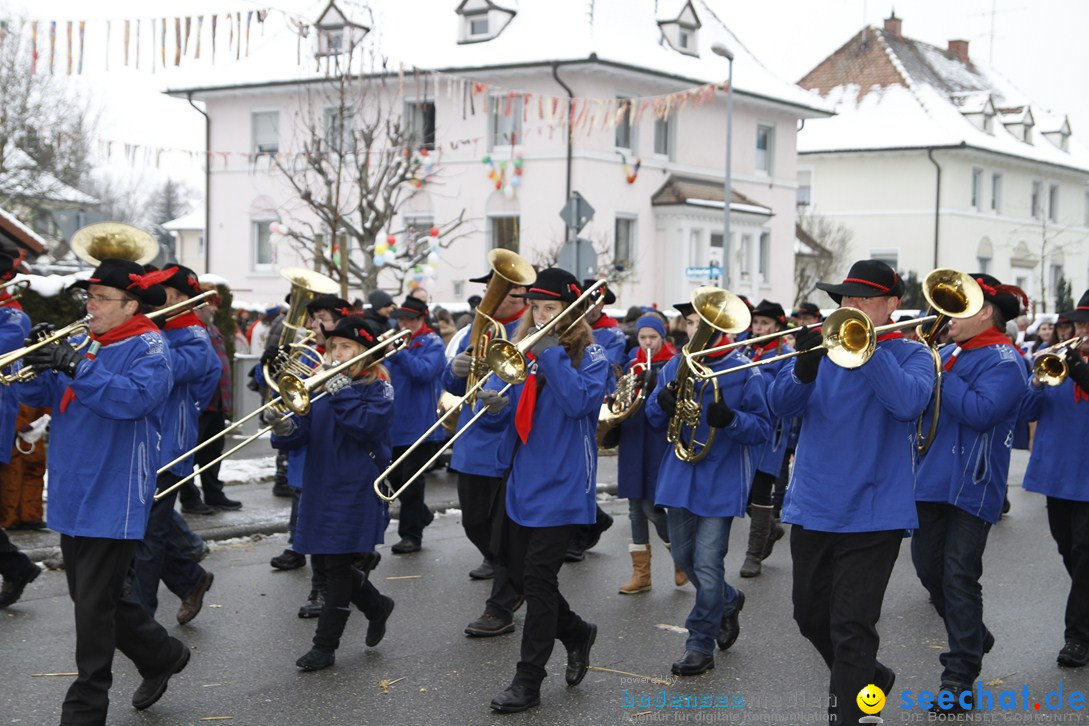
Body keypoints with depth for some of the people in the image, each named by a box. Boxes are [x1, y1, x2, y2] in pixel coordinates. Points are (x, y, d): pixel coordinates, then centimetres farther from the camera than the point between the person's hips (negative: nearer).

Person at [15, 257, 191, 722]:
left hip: (112, 500, -8)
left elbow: (134, 397, -28)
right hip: (72, 494, 8)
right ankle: (161, 656, 36)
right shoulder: (83, 344, 12)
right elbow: (35, 396, 10)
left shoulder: (148, 348, -9)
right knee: (91, 598, 17)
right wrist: (37, 360, -10)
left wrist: (76, 367, -33)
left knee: (94, 605, -3)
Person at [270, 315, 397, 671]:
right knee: (323, 564, 11)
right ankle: (377, 606, 35)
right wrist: (286, 431, -17)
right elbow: (305, 429, 4)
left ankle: (325, 646, 9)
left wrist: (342, 393, -23)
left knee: (337, 566, -1)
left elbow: (369, 425, -24)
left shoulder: (378, 388, -6)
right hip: (320, 488, 6)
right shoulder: (324, 383, 11)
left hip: (356, 491, -6)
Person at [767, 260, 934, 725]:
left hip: (871, 512, -5)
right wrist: (804, 368, -22)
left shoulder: (910, 355, -2)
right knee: (811, 616, 18)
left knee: (852, 626, -7)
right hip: (813, 506, 6)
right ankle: (868, 677, 41)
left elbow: (909, 402, -24)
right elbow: (780, 404, -2)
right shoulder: (826, 343, 9)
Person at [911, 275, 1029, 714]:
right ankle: (974, 637, 37)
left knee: (959, 577, -7)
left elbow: (981, 412, -25)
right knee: (928, 567, 14)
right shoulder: (948, 354, 14)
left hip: (972, 486, -8)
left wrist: (940, 374, -20)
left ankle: (959, 679, 0)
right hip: (933, 480, 8)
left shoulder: (1003, 360, -11)